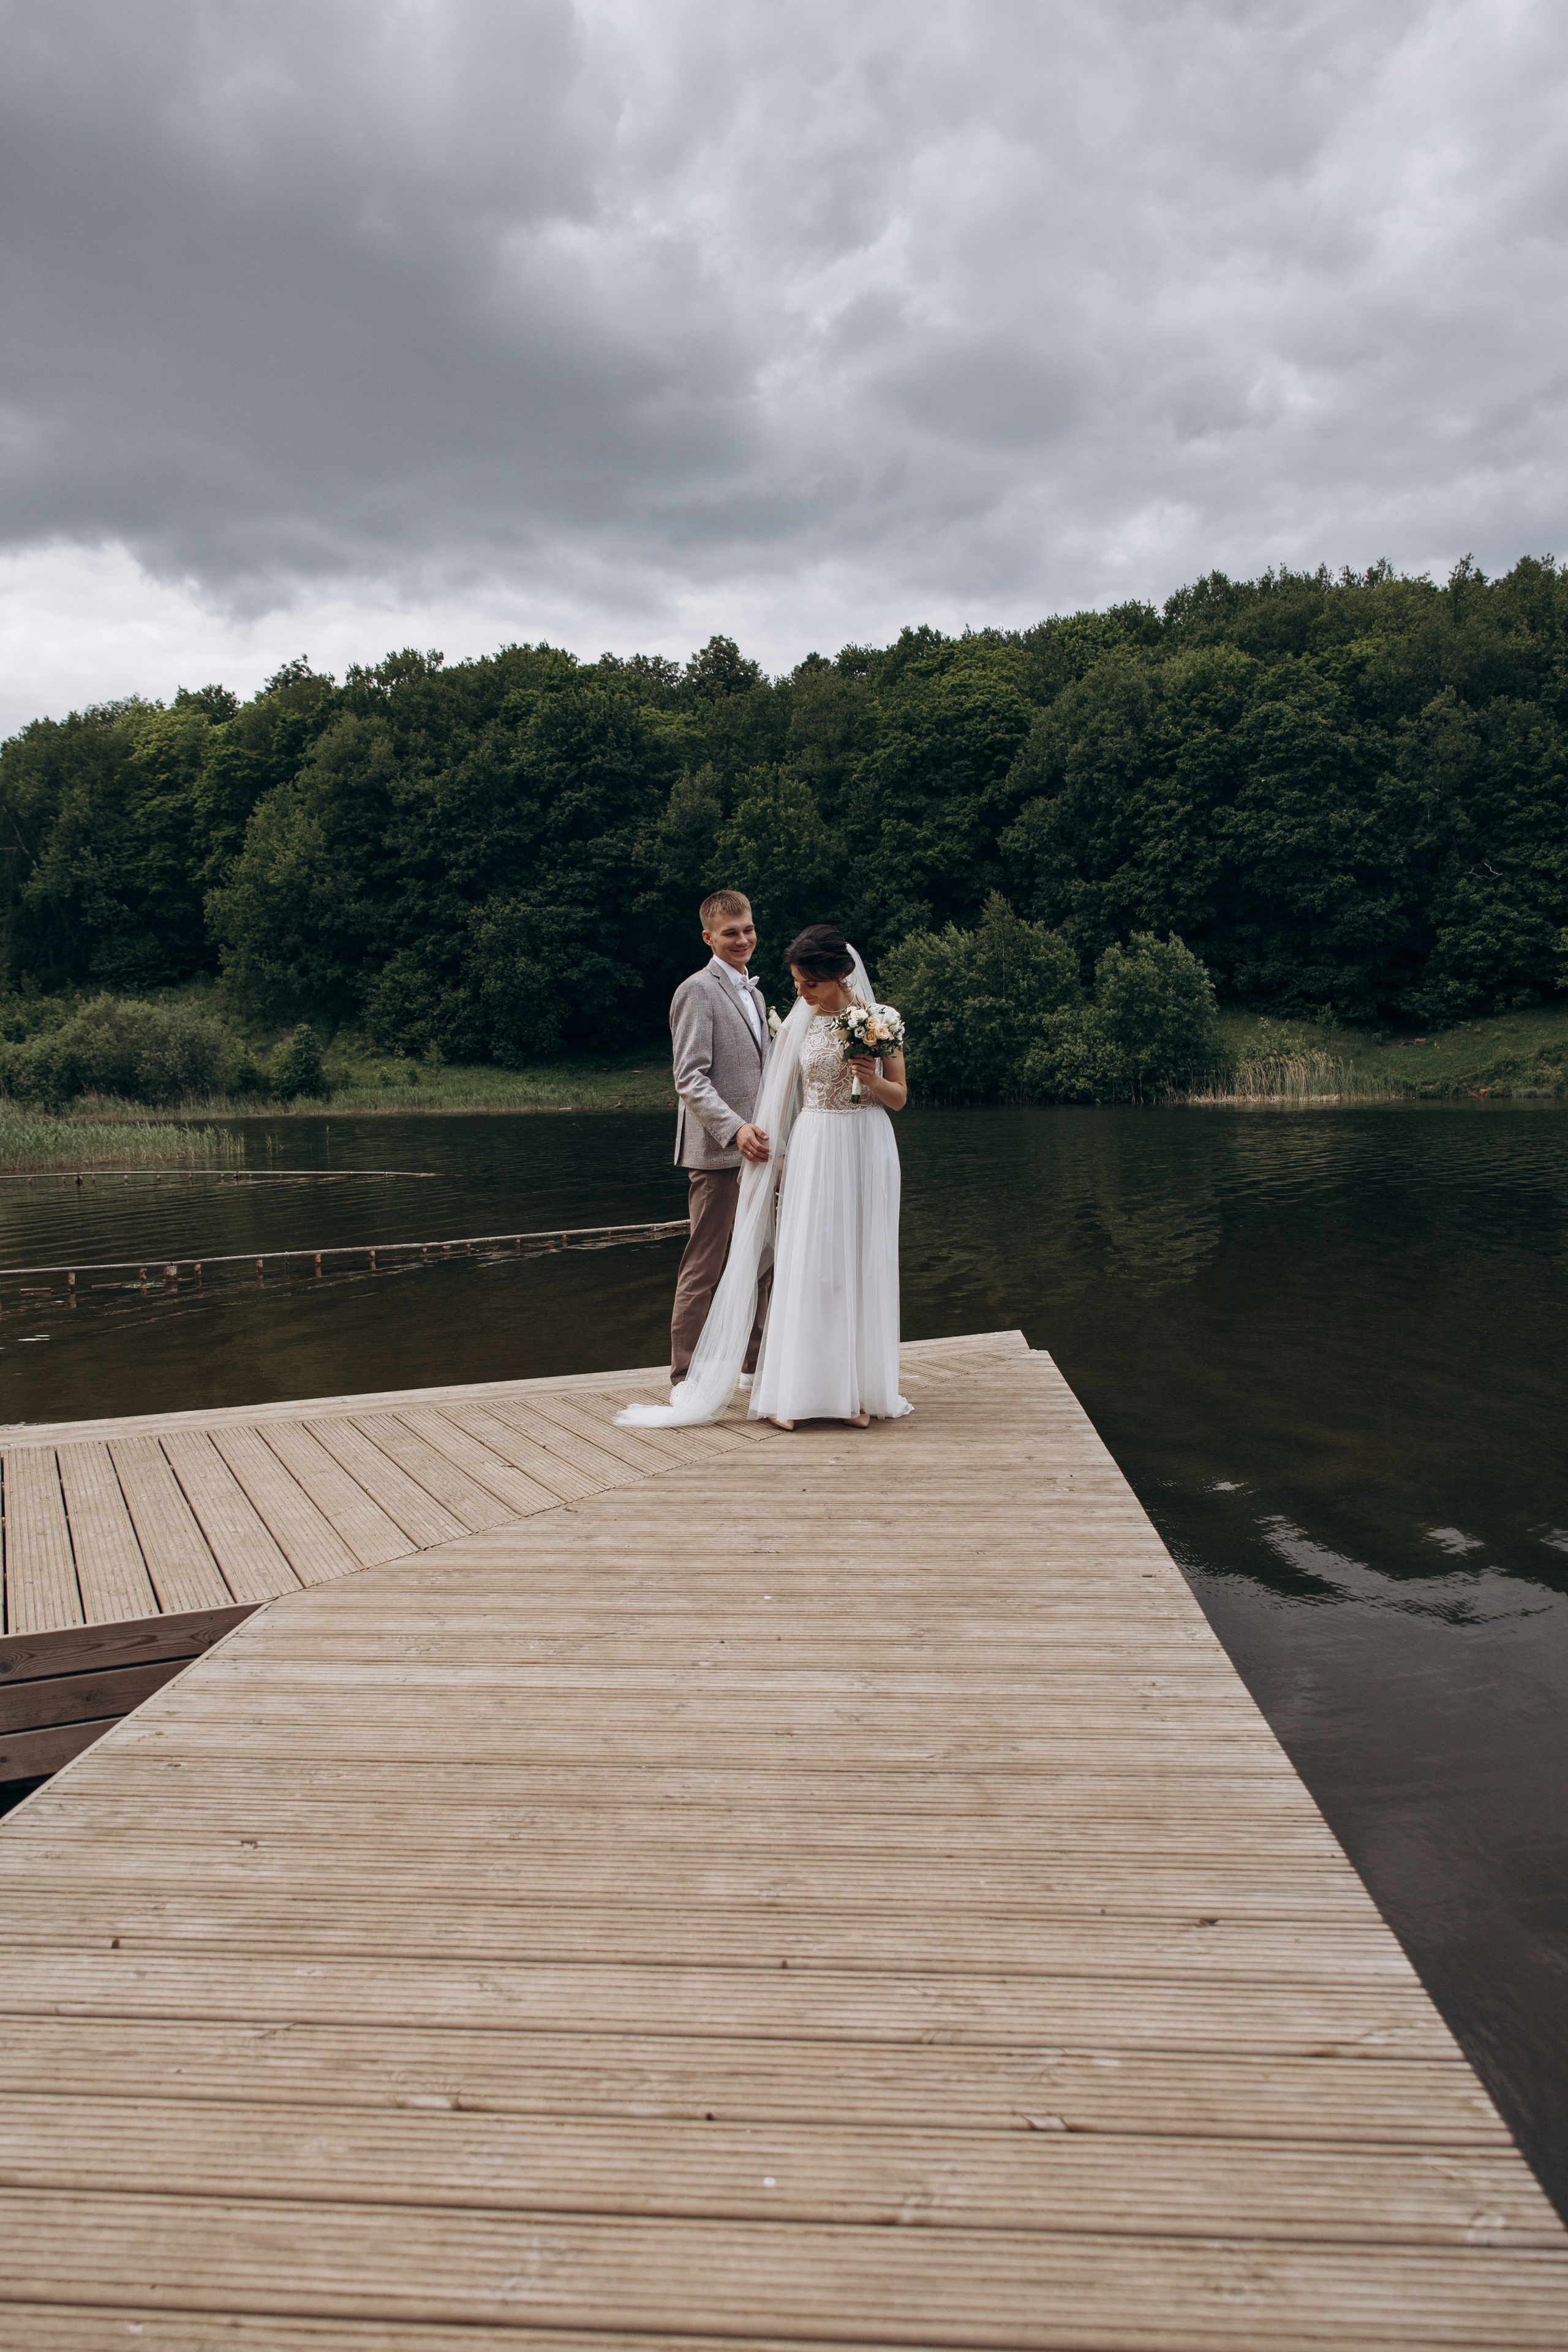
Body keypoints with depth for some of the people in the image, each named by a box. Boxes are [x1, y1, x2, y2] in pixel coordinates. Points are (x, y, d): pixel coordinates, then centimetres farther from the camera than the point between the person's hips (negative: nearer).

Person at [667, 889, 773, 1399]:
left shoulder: (753, 992, 19)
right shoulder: (698, 991, -9)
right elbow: (690, 1079, -16)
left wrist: (776, 1143, 19)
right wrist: (735, 1129, -27)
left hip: (755, 1148, 8)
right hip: (716, 1149, -8)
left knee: (761, 1261, 14)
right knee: (703, 1266, -3)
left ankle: (756, 1362, 26)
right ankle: (685, 1376, 5)